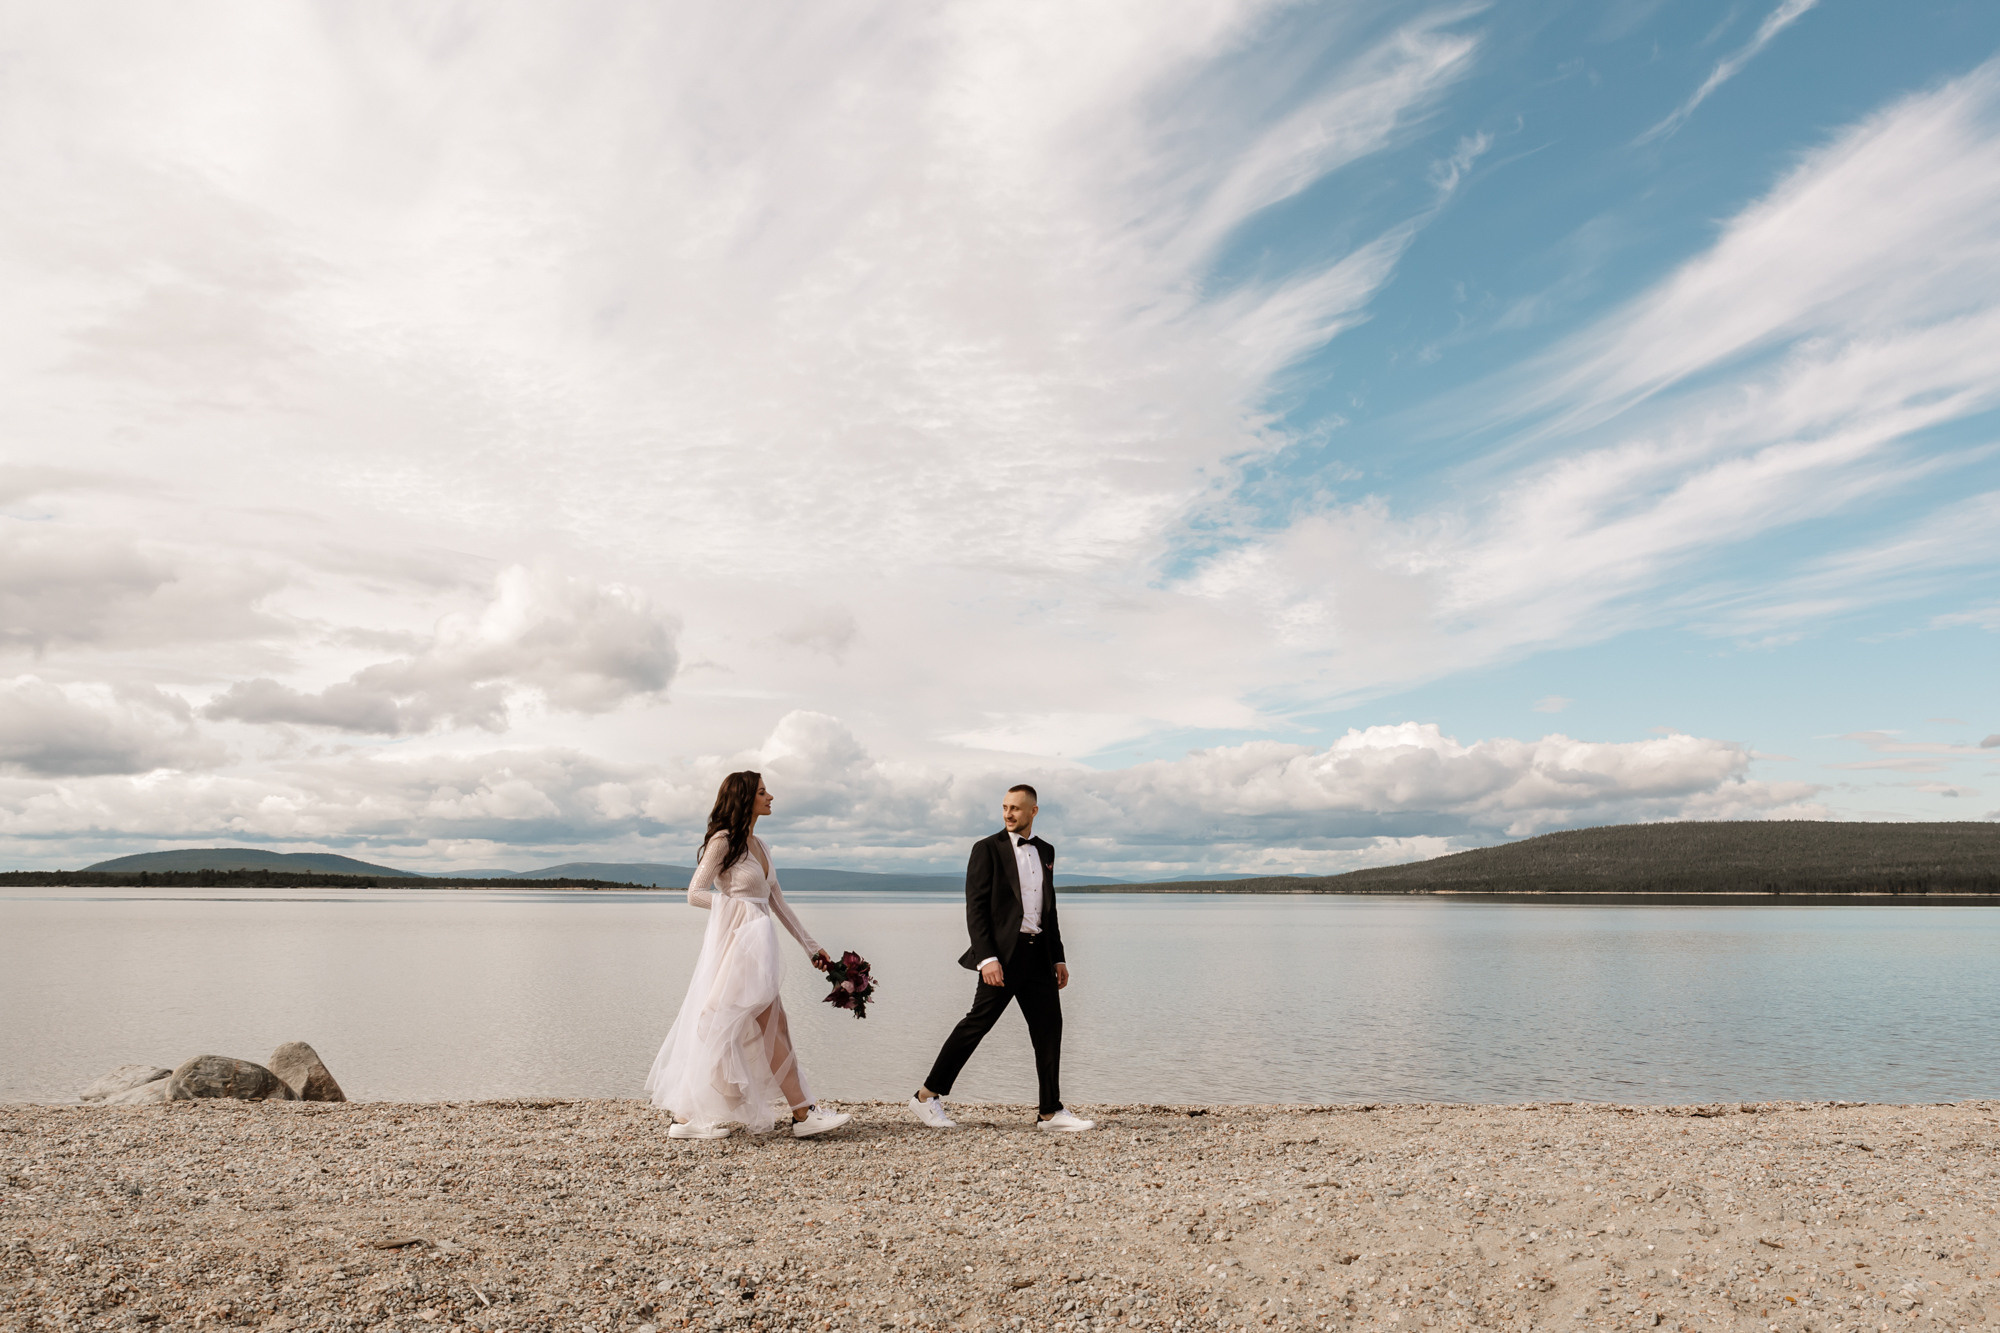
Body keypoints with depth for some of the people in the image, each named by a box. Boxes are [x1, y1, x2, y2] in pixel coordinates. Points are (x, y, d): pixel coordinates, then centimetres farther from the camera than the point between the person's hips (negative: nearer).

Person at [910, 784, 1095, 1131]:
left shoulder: (1045, 851, 15)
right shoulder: (988, 849, -3)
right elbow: (975, 907, -9)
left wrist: (1058, 957, 16)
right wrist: (987, 958, -18)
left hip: (1037, 952, 6)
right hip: (1003, 953, -6)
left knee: (1049, 1027, 4)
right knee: (977, 1022, -5)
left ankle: (1051, 1112, 12)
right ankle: (927, 1097, 6)